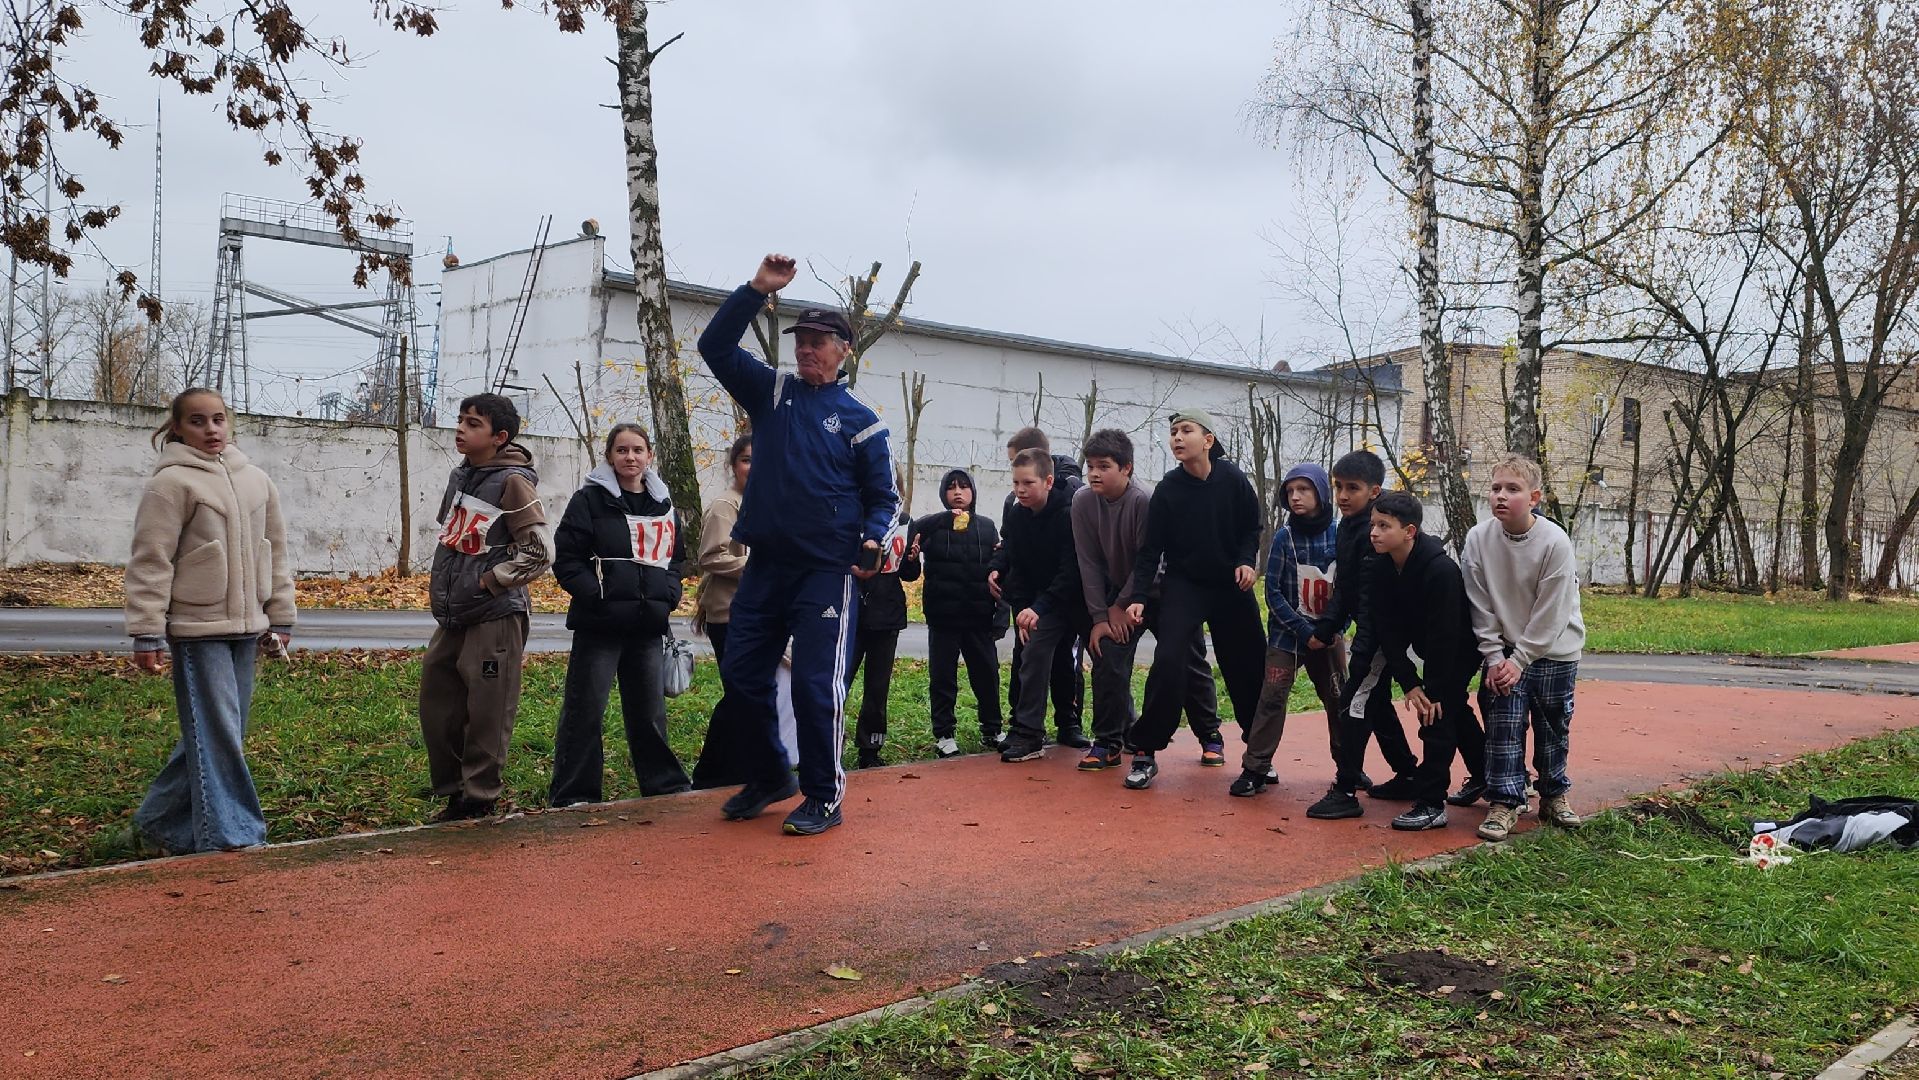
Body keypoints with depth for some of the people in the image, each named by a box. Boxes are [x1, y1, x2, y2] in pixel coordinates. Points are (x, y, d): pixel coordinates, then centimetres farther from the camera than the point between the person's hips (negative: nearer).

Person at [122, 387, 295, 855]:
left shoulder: (256, 481, 12)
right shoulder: (172, 482, -7)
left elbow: (274, 554, 17)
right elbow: (151, 562, -9)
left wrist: (280, 620, 15)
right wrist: (147, 634, -13)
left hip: (245, 628, 7)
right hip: (197, 628, -6)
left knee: (215, 733, 11)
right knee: (217, 734, -6)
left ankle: (157, 827, 26)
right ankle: (233, 837, 0)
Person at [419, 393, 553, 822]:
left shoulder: (513, 481, -12)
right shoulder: (460, 475, 13)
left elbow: (540, 551, -16)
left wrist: (490, 581, -12)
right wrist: (443, 585, 16)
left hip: (495, 617, -9)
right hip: (452, 615, 9)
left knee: (486, 714, -3)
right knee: (437, 705, 13)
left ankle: (478, 798, 9)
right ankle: (453, 789, 26)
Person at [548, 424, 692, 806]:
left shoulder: (663, 505, 12)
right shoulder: (590, 499, -3)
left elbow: (676, 557, 21)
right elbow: (566, 557, -6)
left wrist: (668, 593, 3)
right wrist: (596, 594, -16)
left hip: (648, 624, 5)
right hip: (598, 625, -5)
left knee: (650, 708, 15)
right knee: (585, 709, -2)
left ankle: (664, 781, 27)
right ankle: (572, 794, 6)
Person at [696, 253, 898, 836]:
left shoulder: (860, 420, 1)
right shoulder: (771, 391, 9)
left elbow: (882, 496, 4)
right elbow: (715, 346, 2)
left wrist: (873, 538, -16)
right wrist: (757, 290, -8)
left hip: (827, 572, -4)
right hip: (765, 564, 5)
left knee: (815, 684, -7)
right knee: (741, 673, 9)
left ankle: (823, 797, 7)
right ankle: (767, 778, 27)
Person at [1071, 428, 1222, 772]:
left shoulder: (1145, 501, -28)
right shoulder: (1083, 501, -14)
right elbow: (1089, 563, -10)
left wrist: (1122, 606, -14)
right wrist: (1100, 617, -12)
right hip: (1118, 595, 3)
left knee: (1190, 666, 5)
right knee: (1107, 661, -11)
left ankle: (1210, 736, 23)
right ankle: (1108, 743, 0)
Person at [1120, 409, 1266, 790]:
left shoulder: (1233, 479, -8)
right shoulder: (1167, 489, -9)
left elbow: (1253, 527, 4)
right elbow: (1151, 548, -7)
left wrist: (1246, 561, -14)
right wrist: (1139, 597, -15)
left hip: (1232, 587, 1)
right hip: (1184, 585, -1)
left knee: (1248, 668, 7)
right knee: (1168, 660, -19)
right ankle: (1145, 752, -9)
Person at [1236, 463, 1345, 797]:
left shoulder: (1339, 535, -3)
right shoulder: (1284, 536, -7)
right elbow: (1273, 592, -8)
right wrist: (1305, 631, -13)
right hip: (1287, 634, -2)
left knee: (1338, 700, 10)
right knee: (1272, 698, -7)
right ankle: (1255, 769, -3)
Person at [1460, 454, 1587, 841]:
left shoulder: (1555, 543, -19)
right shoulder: (1478, 539, -12)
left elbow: (1549, 615, -16)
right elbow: (1481, 606, -7)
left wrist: (1520, 660, -16)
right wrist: (1495, 657, -11)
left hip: (1553, 650, -1)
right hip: (1504, 650, 1)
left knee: (1552, 728, 10)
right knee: (1503, 726, -5)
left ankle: (1554, 795, 28)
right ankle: (1505, 802, 3)